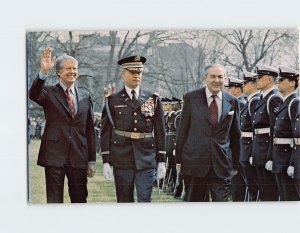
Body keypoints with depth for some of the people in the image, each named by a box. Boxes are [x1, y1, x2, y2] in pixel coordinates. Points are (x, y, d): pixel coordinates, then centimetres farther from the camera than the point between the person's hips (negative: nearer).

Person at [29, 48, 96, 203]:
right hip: (54, 156, -3)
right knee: (54, 201, 1)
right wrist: (43, 72, -37)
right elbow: (33, 95, -22)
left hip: (79, 158, 3)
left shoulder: (85, 96, 12)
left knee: (79, 200, 8)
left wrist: (92, 160, 9)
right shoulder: (49, 93, 1)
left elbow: (89, 130, 12)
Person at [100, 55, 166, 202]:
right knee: (124, 202, 6)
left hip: (147, 161, 0)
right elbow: (105, 133, 4)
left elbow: (160, 132, 8)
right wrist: (106, 162, -1)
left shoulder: (153, 100, 8)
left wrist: (161, 161, 4)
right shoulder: (113, 101, 5)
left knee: (145, 201, -7)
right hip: (122, 160, 0)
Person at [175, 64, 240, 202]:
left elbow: (235, 135, 12)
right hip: (194, 162, 0)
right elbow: (182, 131, 4)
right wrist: (179, 160, 2)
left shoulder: (232, 102, 6)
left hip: (222, 164, 1)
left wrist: (235, 164, 12)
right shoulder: (191, 98, 2)